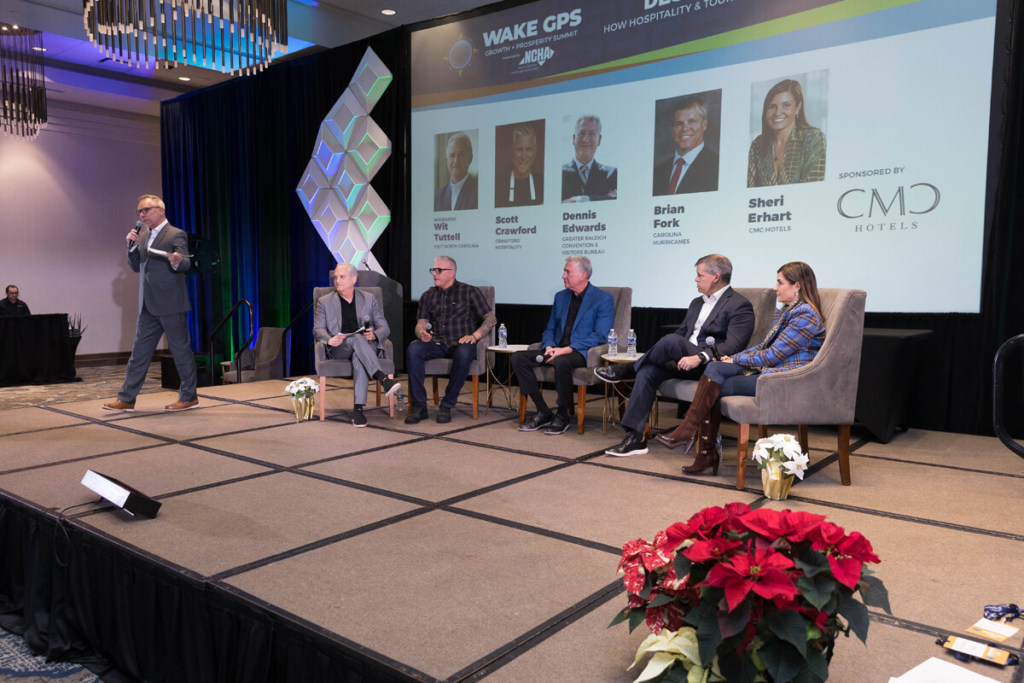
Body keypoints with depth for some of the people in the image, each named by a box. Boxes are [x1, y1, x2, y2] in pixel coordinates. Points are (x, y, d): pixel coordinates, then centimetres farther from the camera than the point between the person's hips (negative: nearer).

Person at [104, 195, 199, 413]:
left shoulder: (176, 235, -8)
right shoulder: (143, 235, 15)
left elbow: (185, 264, -19)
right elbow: (136, 266, 16)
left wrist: (178, 261, -41)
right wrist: (132, 246, -1)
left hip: (170, 304, -8)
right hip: (148, 305, 8)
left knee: (181, 350, 1)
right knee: (139, 352, 10)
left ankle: (189, 397, 10)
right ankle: (126, 399, 15)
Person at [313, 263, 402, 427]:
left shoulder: (369, 299, 16)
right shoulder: (324, 301, 15)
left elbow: (384, 327, 11)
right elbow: (318, 330, 7)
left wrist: (374, 335, -13)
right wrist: (329, 340, -17)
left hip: (365, 346, 1)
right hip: (338, 350, -1)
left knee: (359, 357, -37)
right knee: (357, 338, -36)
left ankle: (358, 408, -41)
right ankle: (383, 378, -48)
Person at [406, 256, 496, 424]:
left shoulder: (469, 292, 8)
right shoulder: (428, 295, 19)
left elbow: (490, 318, 4)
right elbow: (420, 324, 13)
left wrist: (474, 336, -11)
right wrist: (422, 334, -12)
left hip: (460, 343, -3)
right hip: (436, 344, 3)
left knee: (463, 354, -39)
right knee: (412, 350, -28)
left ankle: (447, 406, -26)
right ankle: (419, 406, -25)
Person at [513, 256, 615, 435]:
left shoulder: (603, 299, -3)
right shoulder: (560, 297, 18)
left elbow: (600, 336, -11)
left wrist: (566, 349, -20)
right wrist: (549, 347, -5)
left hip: (582, 353, -6)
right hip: (556, 351, 7)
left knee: (561, 362, -40)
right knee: (518, 357, -15)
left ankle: (562, 417, -18)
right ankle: (543, 413, -12)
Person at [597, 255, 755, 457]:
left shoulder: (740, 306, -4)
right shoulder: (697, 303, 23)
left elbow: (733, 346, -17)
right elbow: (681, 333, 24)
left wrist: (699, 357, -30)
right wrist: (659, 353, 5)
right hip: (684, 362, 8)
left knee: (672, 341, -31)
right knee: (648, 371, -19)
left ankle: (628, 370, -6)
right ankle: (635, 437, -22)